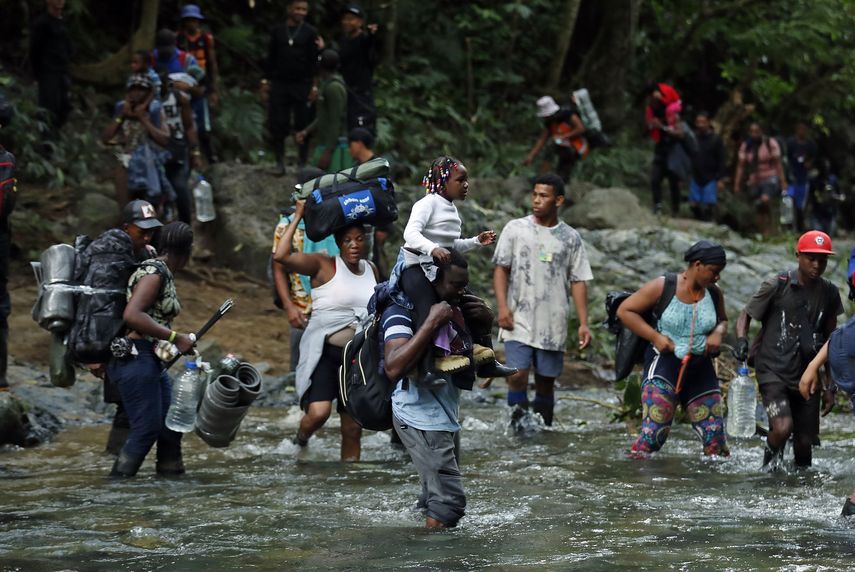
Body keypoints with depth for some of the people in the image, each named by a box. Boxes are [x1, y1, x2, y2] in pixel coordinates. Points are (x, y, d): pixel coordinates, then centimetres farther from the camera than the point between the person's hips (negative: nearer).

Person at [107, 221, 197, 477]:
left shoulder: (165, 274, 14)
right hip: (134, 358, -10)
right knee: (146, 428, -10)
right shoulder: (154, 273, -14)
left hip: (153, 360, 10)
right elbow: (132, 315, -25)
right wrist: (175, 338, -23)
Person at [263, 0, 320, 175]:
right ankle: (280, 162, 10)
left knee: (303, 125, 0)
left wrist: (314, 86, -8)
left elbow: (314, 61, -2)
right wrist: (266, 81, 7)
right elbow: (271, 59, 12)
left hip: (302, 85, -2)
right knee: (277, 126, 0)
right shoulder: (278, 31, 8)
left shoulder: (310, 33, 1)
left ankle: (303, 164, 7)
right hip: (279, 85, 2)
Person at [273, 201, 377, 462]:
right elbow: (281, 256, -23)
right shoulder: (324, 266, -9)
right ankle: (302, 436, 10)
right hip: (325, 352, -5)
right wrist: (298, 217, -17)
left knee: (353, 427, 8)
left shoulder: (372, 270, 11)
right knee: (319, 413, -24)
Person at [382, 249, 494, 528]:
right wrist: (432, 323, -33)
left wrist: (484, 315, -1)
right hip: (421, 419, -9)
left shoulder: (455, 306, 5)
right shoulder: (402, 312, -19)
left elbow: (485, 325, 24)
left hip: (447, 417, 9)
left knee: (435, 498, 18)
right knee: (449, 500, -14)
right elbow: (394, 368, -34)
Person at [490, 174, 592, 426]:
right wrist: (502, 306, -9)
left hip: (553, 324, 2)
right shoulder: (516, 229, 3)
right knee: (518, 375, -16)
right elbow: (501, 269, 4)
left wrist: (583, 323, 0)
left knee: (546, 381, 5)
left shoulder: (570, 238, 6)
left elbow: (578, 282, 7)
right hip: (519, 320, -2)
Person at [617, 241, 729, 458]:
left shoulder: (713, 294, 6)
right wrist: (655, 336, -12)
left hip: (701, 368, 5)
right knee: (654, 433, -17)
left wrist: (718, 332, 0)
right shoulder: (662, 287, -8)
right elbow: (624, 310, -3)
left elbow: (722, 320, 25)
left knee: (715, 438, 2)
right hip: (665, 364, -5)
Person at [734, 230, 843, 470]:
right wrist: (741, 340, -21)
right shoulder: (777, 286, -7)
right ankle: (770, 461, 7)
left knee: (804, 441, 6)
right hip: (773, 369, -4)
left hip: (807, 376, 4)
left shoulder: (829, 293, 6)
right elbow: (745, 316, 1)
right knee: (783, 428, -23)